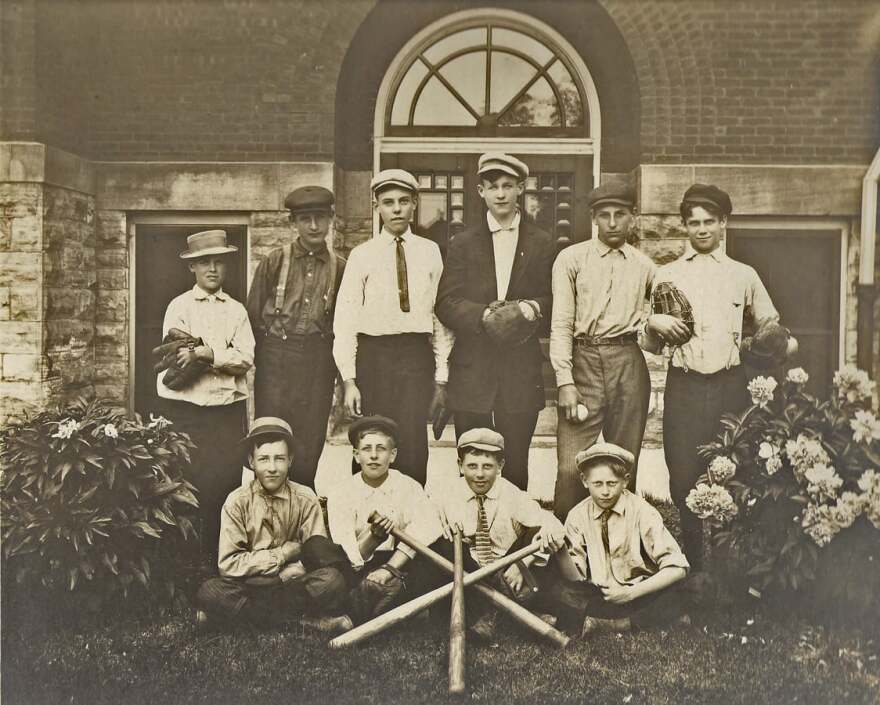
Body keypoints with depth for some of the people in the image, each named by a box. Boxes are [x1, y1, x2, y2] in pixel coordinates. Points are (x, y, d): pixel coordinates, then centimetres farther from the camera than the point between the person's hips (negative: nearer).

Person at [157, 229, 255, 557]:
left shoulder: (236, 310, 12)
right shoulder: (179, 306, 5)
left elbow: (246, 358, -2)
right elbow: (176, 359, -7)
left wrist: (204, 352, -14)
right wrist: (225, 355, -10)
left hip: (229, 409, 2)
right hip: (187, 409, -2)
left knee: (229, 480, 1)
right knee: (192, 484, -3)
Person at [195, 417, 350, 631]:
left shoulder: (305, 500, 0)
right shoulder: (237, 502, -3)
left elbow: (319, 555, -1)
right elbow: (228, 563, -9)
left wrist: (295, 568, -19)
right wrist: (282, 554, -12)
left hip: (293, 586, 1)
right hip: (250, 586, 0)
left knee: (332, 580, -29)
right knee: (209, 591, -30)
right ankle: (303, 622, -23)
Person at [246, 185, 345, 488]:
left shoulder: (339, 267, 5)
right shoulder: (275, 260, 1)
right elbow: (253, 313, 6)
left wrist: (343, 373, 9)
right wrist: (264, 357, 7)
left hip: (318, 361, 1)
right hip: (275, 358, -1)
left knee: (309, 446, 4)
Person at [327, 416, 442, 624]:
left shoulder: (409, 488, 1)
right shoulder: (341, 497, 0)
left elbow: (424, 531, -17)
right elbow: (347, 558, -9)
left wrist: (391, 568, -26)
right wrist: (373, 536, -28)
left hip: (402, 566, 2)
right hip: (359, 573, -2)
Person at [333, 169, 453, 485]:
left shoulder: (430, 252, 7)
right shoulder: (362, 255, 4)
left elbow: (441, 316, 7)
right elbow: (345, 319, 1)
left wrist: (441, 377, 4)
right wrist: (349, 380, -5)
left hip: (418, 355, 1)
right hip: (373, 355, 0)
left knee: (413, 446, -7)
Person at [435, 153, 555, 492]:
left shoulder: (542, 244, 10)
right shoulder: (463, 243, 10)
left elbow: (553, 302, 8)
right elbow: (446, 304, 2)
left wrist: (534, 309, -14)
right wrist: (482, 315, -16)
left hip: (522, 374, 0)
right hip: (472, 372, 0)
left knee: (515, 469, 3)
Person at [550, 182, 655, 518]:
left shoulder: (644, 267, 12)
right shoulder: (571, 259, 4)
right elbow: (561, 324, -2)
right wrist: (565, 382, -10)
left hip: (629, 364, 3)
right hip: (583, 363, -2)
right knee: (570, 467, -8)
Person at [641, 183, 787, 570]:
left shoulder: (744, 275, 13)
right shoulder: (666, 275, 12)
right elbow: (651, 345, 13)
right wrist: (654, 323, -9)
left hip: (730, 385, 1)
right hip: (684, 388, 0)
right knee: (683, 478, -2)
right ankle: (691, 565, 14)